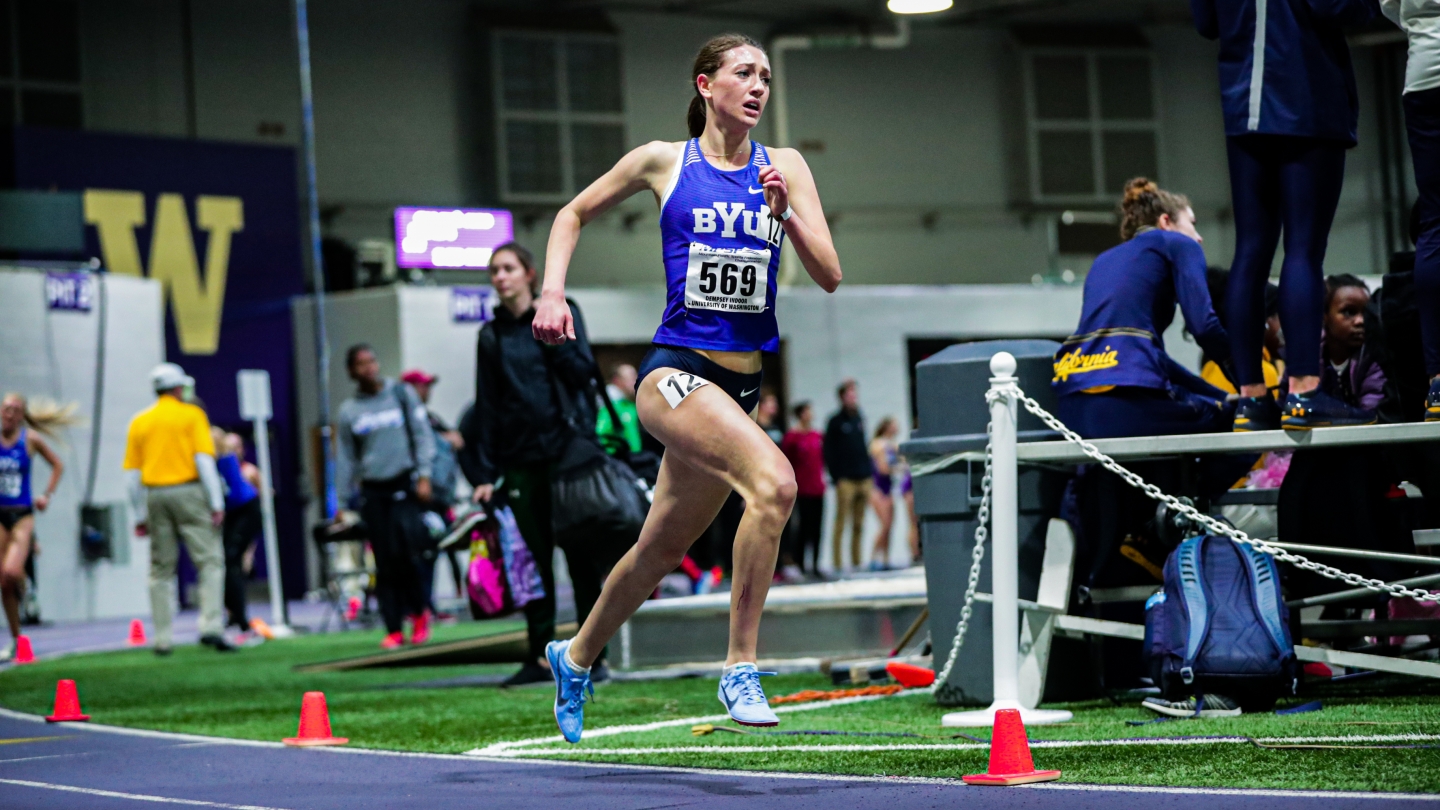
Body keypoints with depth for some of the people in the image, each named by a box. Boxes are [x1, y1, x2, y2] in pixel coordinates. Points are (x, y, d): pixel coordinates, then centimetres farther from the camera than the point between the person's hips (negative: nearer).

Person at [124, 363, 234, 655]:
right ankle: (211, 626, -19)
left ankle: (162, 638, 7)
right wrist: (216, 503, -8)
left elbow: (132, 473, 10)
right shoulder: (191, 414, 1)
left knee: (161, 569, 9)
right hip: (188, 492, -4)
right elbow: (204, 459, -8)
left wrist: (140, 515, 15)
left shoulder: (139, 422, 12)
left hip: (154, 496, 4)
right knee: (210, 560, -3)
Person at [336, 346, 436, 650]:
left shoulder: (402, 394, 5)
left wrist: (424, 476, -4)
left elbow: (422, 435, 4)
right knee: (385, 563, -2)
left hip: (403, 484, -2)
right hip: (372, 491, 2)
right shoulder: (349, 410, 9)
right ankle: (394, 630, 2)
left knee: (405, 552, -15)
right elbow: (346, 457, 13)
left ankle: (419, 611, 8)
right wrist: (347, 497, 9)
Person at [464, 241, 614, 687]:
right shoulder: (492, 335, 11)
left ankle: (593, 654, 1)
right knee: (533, 559, 2)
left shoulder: (562, 312, 5)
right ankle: (540, 655, 8)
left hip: (568, 447, -3)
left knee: (582, 555, -3)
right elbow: (486, 406, 11)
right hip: (520, 461, 3)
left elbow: (583, 369, -6)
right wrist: (485, 474, 6)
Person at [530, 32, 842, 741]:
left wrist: (787, 213, -15)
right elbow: (574, 214, 16)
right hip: (674, 371, -5)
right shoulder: (664, 161, 1)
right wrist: (553, 292, 2)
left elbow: (829, 277, 0)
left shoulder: (785, 168, 7)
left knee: (661, 551, 16)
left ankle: (576, 656, 42)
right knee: (774, 479, -30)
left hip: (741, 384, 5)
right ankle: (740, 668, -23)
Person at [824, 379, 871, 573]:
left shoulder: (859, 419, 16)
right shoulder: (836, 422, -1)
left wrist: (869, 471, 11)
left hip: (863, 478, 6)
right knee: (841, 523, -7)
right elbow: (828, 451, -5)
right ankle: (838, 563, -7)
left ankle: (856, 562, 10)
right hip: (845, 479, -6)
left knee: (858, 525, 6)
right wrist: (836, 477, -12)